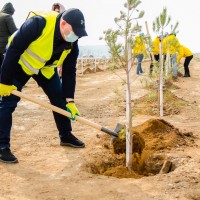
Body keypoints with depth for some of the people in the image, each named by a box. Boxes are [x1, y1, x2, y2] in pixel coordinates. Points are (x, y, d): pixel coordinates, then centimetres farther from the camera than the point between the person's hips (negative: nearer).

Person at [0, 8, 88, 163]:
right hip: (19, 63, -5)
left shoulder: (72, 44, -18)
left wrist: (70, 100, -13)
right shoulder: (38, 23, -37)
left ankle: (66, 136, 20)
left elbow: (69, 72, -8)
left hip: (46, 67, 6)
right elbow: (13, 50, -31)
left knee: (59, 98, 4)